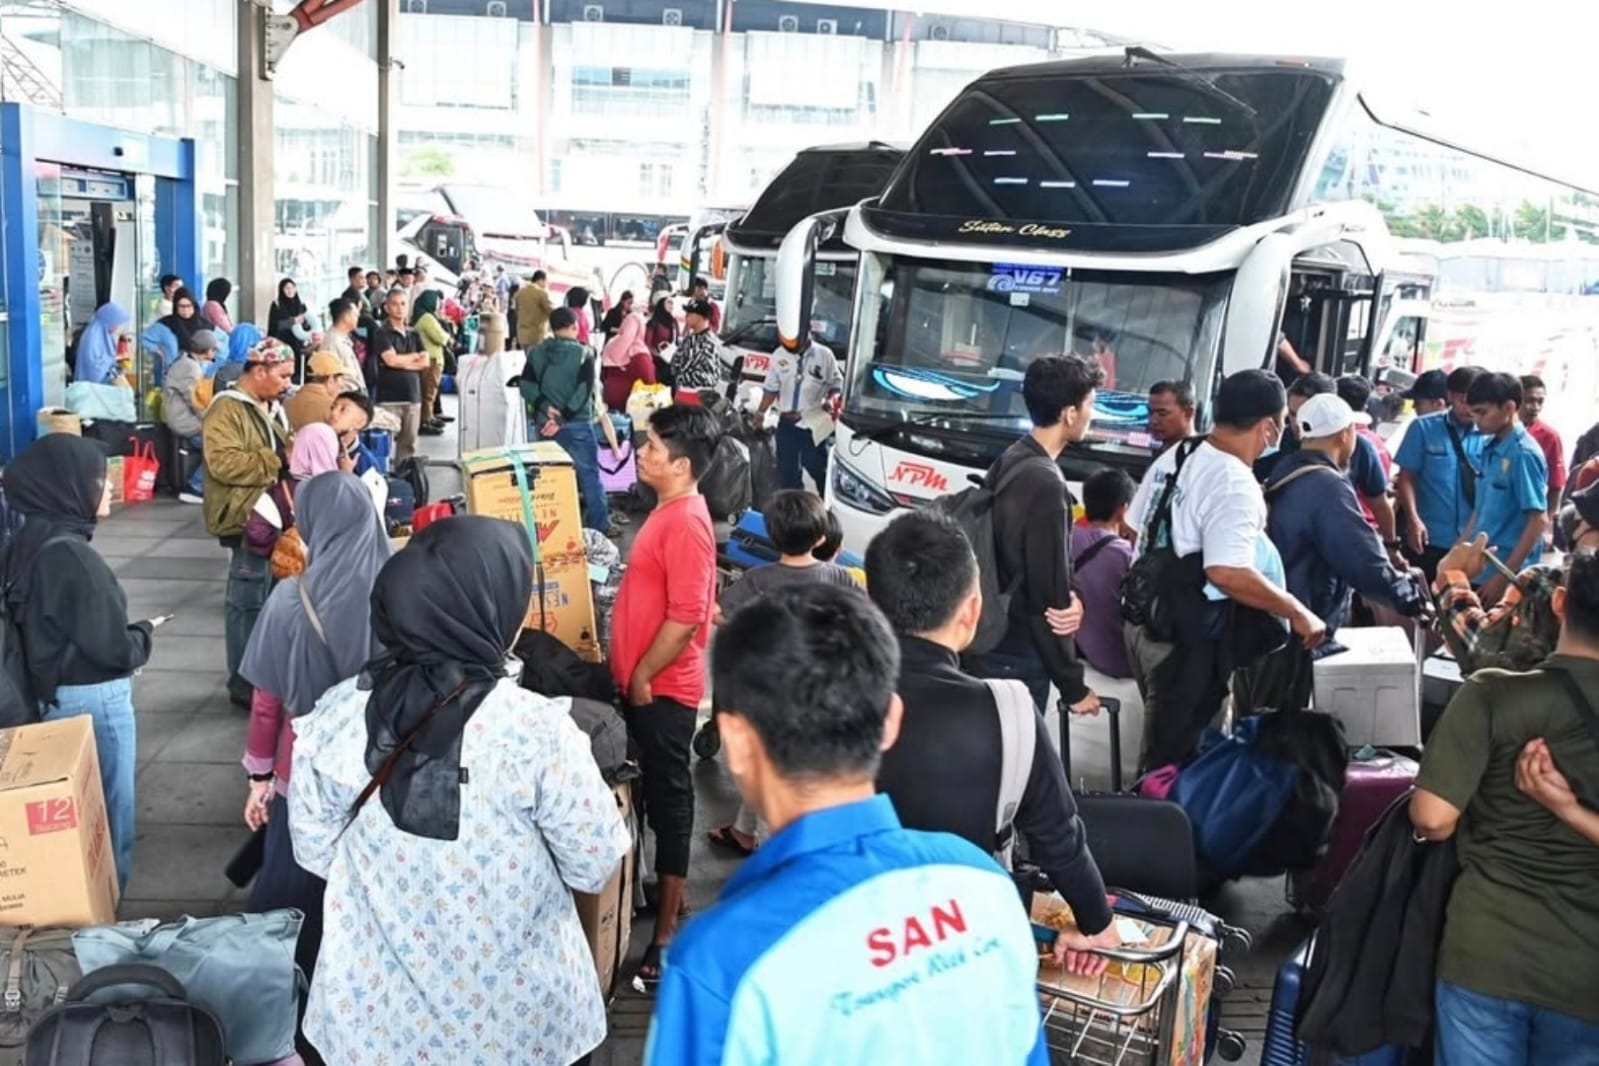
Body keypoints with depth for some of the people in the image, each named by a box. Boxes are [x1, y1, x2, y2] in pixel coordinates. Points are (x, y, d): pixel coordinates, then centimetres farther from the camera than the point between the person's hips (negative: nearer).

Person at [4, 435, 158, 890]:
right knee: (109, 806, 7)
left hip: (53, 693, 8)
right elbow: (113, 648, -22)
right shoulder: (71, 554, -25)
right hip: (92, 699, -8)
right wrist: (144, 632, -3)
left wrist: (127, 634, 6)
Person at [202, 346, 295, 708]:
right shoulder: (226, 410, -14)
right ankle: (244, 684, 5)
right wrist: (280, 460, -21)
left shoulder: (261, 408, 18)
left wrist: (291, 448, 13)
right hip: (247, 520, -10)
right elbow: (224, 463, -26)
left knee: (271, 600, 14)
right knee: (250, 604, -4)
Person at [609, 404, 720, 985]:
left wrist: (643, 676, -17)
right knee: (657, 793, 20)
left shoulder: (687, 523, -21)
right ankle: (666, 893, 35)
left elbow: (686, 617, -25)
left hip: (663, 688, -10)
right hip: (647, 684, 10)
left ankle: (667, 926, 10)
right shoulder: (669, 511, 9)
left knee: (668, 797, 0)